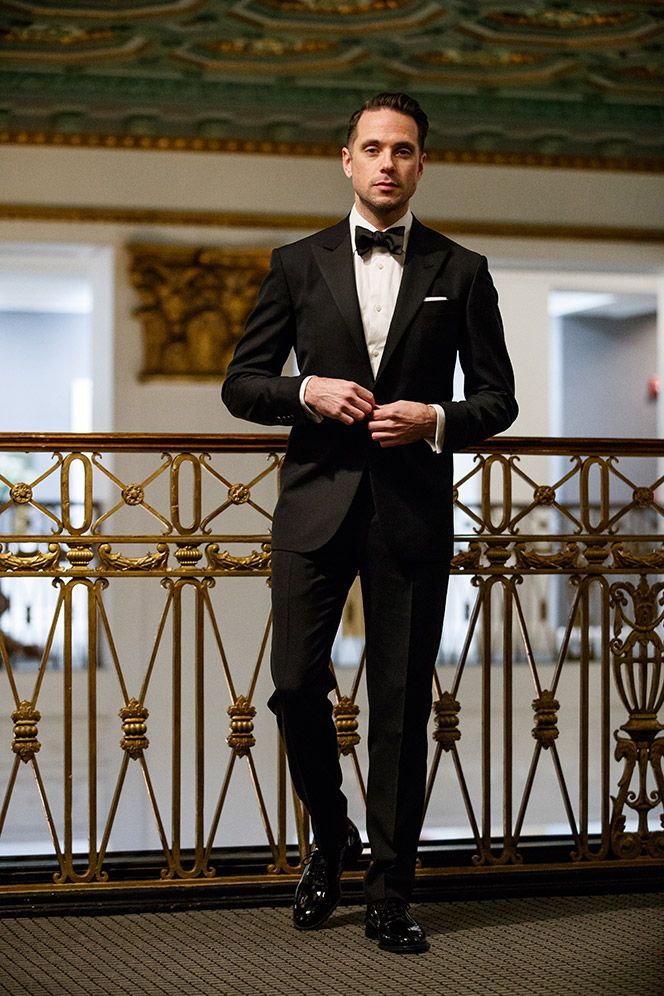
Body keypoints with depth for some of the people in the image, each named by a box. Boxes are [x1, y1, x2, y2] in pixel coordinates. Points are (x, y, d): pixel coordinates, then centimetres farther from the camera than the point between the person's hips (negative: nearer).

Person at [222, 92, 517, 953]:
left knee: (402, 705, 2)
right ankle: (331, 839, 24)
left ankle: (390, 896, 11)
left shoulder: (460, 273, 7)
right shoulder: (298, 265, 8)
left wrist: (437, 420, -10)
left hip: (413, 511, 0)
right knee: (295, 684, -3)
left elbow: (498, 397, 9)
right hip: (318, 502, 1)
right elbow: (241, 384, 9)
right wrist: (305, 389, -11)